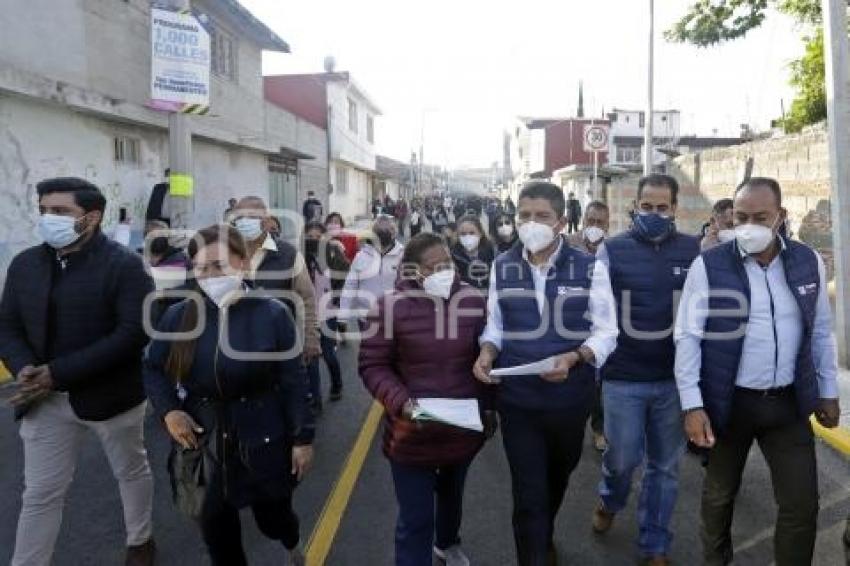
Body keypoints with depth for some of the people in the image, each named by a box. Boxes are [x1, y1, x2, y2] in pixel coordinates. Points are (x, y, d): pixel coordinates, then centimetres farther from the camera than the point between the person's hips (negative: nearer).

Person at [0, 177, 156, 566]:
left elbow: (134, 332, -22)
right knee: (40, 493, 10)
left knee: (131, 472, 17)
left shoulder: (124, 265, -15)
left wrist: (59, 373, -24)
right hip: (45, 399, 4)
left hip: (109, 394, -3)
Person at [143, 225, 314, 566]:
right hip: (204, 439, 2)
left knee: (271, 516, 15)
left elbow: (293, 381, -9)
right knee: (215, 525, 11)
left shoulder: (272, 314, -12)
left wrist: (303, 438, -9)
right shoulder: (178, 316, -5)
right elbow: (152, 368, 8)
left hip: (263, 437, -2)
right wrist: (168, 411, -9)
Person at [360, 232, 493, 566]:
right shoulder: (392, 307, -17)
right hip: (413, 432, -4)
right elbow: (373, 365, -12)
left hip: (464, 428, 5)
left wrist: (489, 407, 4)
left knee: (453, 492, 30)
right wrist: (401, 403, -26)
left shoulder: (474, 302, -5)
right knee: (415, 518, 2)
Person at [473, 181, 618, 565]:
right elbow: (495, 325, 7)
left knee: (557, 479, 25)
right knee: (528, 495, 2)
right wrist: (487, 353, -14)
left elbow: (606, 333, -7)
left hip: (570, 399, 1)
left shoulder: (589, 268, -6)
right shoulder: (502, 267, 0)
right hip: (517, 400, -1)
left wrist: (573, 357, -26)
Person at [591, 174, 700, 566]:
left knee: (665, 465, 12)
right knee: (623, 457, 7)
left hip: (675, 378, 2)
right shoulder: (612, 250, -4)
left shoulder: (694, 251, 1)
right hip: (623, 376, -1)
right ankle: (609, 500, 42)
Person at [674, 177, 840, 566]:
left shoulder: (809, 262, 1)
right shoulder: (709, 266, -12)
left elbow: (821, 331, 10)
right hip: (728, 401, -2)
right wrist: (692, 404, -15)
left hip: (788, 402, 3)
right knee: (720, 493, 16)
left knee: (802, 505, 7)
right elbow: (688, 336, -12)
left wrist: (828, 391, 12)